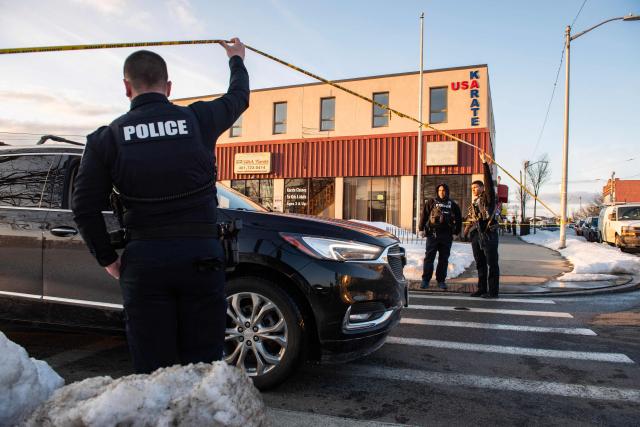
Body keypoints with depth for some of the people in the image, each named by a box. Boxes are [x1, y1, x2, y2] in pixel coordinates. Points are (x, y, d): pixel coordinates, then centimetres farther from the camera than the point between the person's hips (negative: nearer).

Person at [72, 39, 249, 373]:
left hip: (143, 261, 1)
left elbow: (84, 208, 1)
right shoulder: (197, 119, 3)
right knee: (203, 363, 9)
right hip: (200, 257, 0)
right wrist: (237, 59, 43)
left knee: (152, 367, 10)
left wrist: (108, 259, 14)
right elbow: (239, 97, 24)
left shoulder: (107, 138, 3)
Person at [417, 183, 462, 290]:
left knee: (444, 259, 6)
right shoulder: (431, 202, 5)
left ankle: (441, 280, 14)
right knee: (429, 257, -2)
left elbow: (458, 218, 15)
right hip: (432, 234, -2)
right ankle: (425, 280, 2)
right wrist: (421, 228, -6)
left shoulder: (452, 204, 12)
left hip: (447, 236, 2)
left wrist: (456, 232, 9)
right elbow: (424, 215, 1)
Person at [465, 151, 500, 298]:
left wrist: (486, 164, -19)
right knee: (480, 264, 12)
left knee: (492, 263, -3)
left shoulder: (488, 198, -1)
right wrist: (469, 229, 9)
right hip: (476, 236, 8)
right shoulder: (473, 205, 20)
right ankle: (482, 289, 20)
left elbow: (489, 182, -14)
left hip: (488, 234, -7)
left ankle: (493, 291, 1)